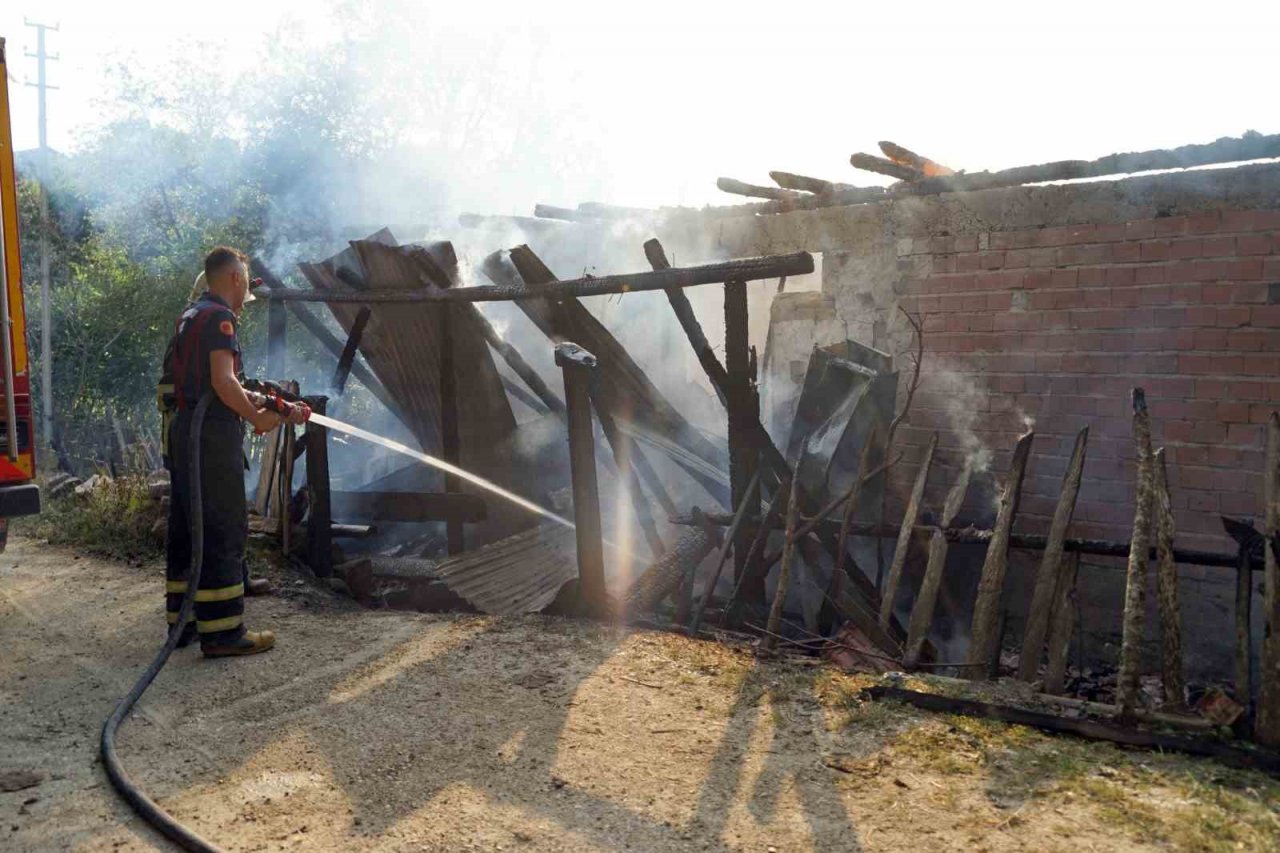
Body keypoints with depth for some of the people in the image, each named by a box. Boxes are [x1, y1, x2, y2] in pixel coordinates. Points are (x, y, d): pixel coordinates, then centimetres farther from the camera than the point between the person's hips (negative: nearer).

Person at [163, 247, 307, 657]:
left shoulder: (191, 315, 20)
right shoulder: (219, 316, -10)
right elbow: (223, 382, -21)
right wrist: (257, 417, -8)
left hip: (184, 431, 10)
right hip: (213, 435, -10)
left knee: (187, 529, 14)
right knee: (223, 532, -7)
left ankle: (183, 620, 21)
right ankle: (222, 631, -6)